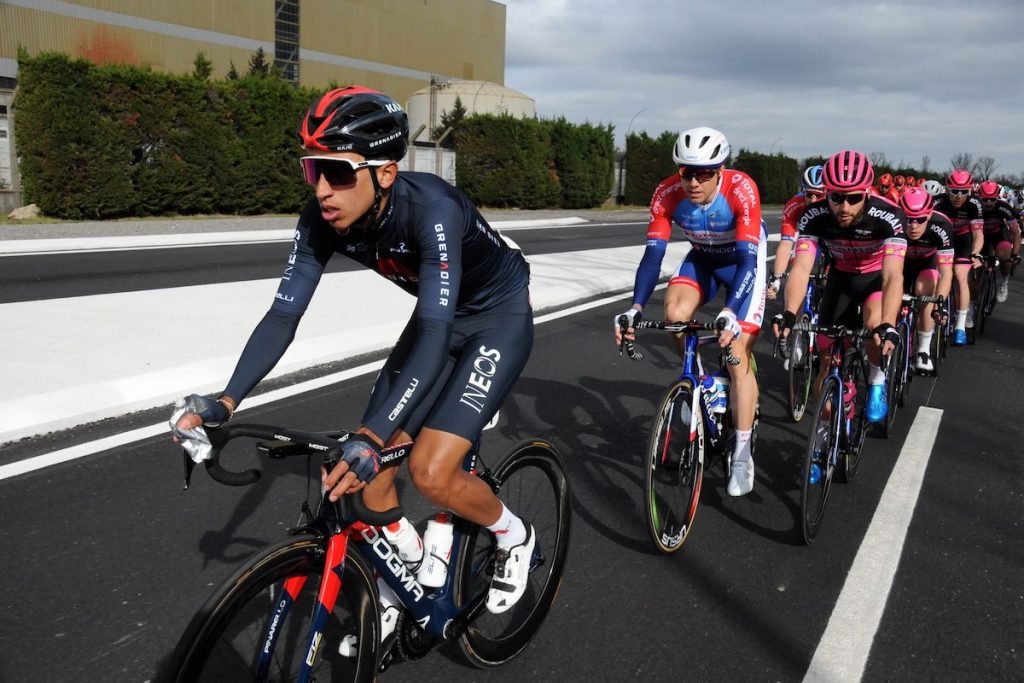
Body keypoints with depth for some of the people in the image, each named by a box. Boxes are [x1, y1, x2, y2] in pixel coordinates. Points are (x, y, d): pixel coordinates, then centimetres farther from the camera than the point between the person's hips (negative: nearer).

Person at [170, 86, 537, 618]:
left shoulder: (431, 210, -36)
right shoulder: (322, 220, -18)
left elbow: (434, 336, -43)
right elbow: (283, 314, -18)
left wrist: (371, 437, -53)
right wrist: (224, 403, -30)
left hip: (500, 318, -6)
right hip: (440, 319, 6)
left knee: (430, 473, -19)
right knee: (370, 471, 0)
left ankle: (513, 536, 13)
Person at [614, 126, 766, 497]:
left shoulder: (741, 189, -34)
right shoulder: (667, 194, -25)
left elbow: (747, 259, -38)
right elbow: (653, 254, -27)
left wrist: (730, 313, -53)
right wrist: (635, 308, -41)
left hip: (743, 260, -3)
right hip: (702, 258, 3)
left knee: (738, 356, -12)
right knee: (674, 312, -28)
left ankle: (742, 456, -3)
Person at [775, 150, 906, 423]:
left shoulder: (888, 216, -33)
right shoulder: (814, 216, -27)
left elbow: (893, 275, -42)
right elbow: (801, 268, -35)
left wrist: (887, 326, -58)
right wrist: (789, 313, -53)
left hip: (877, 276, -2)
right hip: (841, 277, 2)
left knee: (874, 321, -34)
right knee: (829, 358, -1)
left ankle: (877, 382, -5)